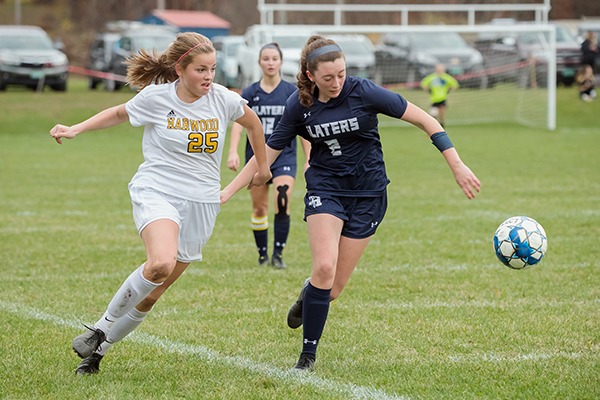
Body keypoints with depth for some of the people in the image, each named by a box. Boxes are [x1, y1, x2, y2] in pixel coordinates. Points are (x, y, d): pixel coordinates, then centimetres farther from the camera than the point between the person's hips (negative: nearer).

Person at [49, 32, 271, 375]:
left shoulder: (224, 100, -1)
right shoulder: (156, 97, -6)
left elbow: (253, 122, 21)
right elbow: (119, 114, 14)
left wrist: (262, 167, 30)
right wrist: (75, 129, 3)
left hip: (201, 204, 3)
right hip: (157, 192, -3)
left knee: (153, 292, 4)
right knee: (161, 264, -32)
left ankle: (98, 350, 21)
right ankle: (101, 328, -14)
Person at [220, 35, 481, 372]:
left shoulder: (363, 92, -15)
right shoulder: (300, 105, -7)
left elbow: (424, 120, -11)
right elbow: (269, 152, 3)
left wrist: (458, 166, -15)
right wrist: (227, 192, -2)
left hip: (367, 192, -1)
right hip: (325, 189, 1)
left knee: (334, 287, -3)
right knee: (324, 268, -21)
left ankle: (310, 293, 36)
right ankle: (308, 353, -4)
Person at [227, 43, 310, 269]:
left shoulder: (292, 92, 2)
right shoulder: (250, 93, 3)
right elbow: (238, 123, -6)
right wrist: (233, 152, -21)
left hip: (284, 155, -2)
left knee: (282, 203, -20)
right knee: (259, 208, 5)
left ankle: (278, 254, -14)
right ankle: (262, 253, 20)